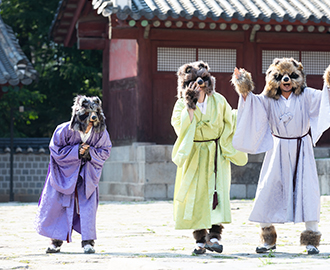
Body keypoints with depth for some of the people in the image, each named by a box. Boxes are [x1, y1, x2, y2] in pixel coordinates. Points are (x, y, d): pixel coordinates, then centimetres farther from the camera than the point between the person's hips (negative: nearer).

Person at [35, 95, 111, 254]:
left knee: (88, 202, -11)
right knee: (56, 203, 2)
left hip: (87, 171, 1)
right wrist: (76, 151, -27)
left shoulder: (101, 133, -17)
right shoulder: (65, 130, -24)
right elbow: (56, 149, -16)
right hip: (65, 170, -1)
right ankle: (56, 241, 18)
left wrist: (89, 152, -24)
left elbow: (105, 152, -4)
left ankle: (88, 242, -3)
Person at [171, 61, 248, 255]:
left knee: (218, 192, -14)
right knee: (196, 194, -3)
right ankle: (200, 239, 3)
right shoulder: (182, 104, -3)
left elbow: (230, 124, 10)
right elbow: (180, 126, -20)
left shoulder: (218, 101, -2)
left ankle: (215, 235, -18)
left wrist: (230, 148, 9)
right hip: (194, 156, 0)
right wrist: (190, 106, -24)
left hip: (217, 154, 0)